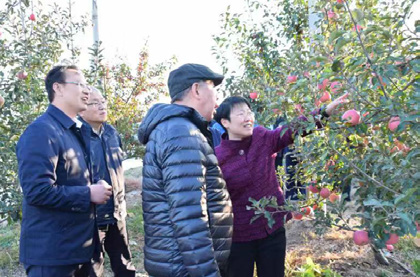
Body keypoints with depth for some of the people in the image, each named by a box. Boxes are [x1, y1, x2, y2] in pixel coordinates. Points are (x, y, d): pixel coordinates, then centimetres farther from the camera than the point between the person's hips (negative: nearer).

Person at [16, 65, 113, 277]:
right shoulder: (41, 131, -17)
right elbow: (38, 191, -26)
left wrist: (96, 187, 4)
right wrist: (88, 194, -17)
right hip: (51, 250, -9)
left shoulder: (80, 131, 14)